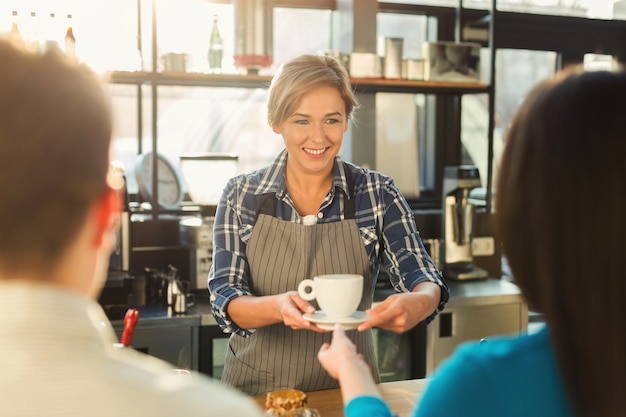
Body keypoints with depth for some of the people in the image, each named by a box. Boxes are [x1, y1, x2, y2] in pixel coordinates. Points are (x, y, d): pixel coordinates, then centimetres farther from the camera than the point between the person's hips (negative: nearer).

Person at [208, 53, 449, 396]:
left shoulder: (378, 194, -2)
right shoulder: (240, 196, -1)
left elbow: (421, 277, -8)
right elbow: (224, 299, -6)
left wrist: (418, 302, -31)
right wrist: (279, 307, -28)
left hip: (347, 389, 2)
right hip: (256, 390, -1)